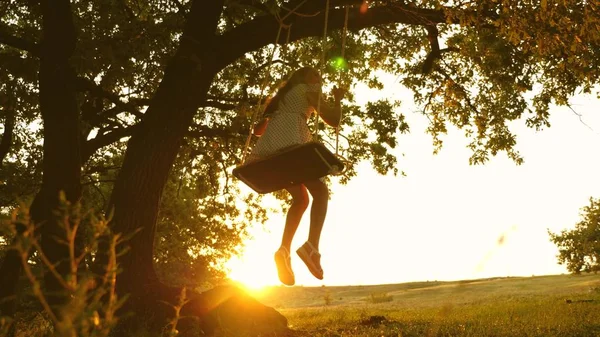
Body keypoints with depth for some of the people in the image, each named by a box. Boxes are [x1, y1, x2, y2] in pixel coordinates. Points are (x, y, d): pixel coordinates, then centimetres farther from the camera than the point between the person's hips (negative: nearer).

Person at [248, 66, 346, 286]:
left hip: (267, 146, 6)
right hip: (291, 140, -6)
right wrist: (338, 98, 28)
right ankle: (312, 245, -23)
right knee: (319, 191, 1)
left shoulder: (280, 96, 35)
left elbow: (258, 129, 34)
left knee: (300, 197, 14)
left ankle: (284, 249, -7)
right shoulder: (309, 89, 18)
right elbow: (333, 120, 11)